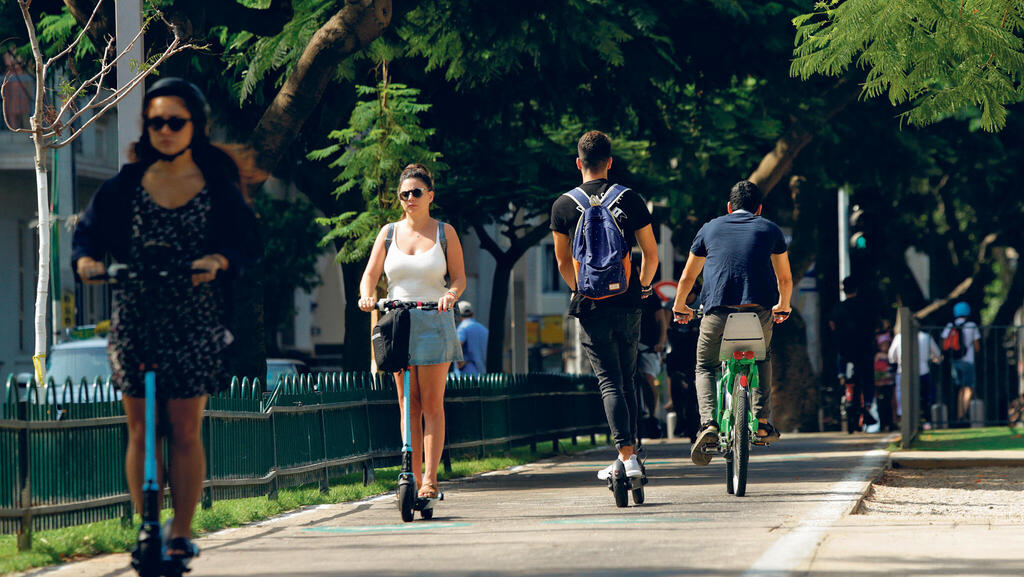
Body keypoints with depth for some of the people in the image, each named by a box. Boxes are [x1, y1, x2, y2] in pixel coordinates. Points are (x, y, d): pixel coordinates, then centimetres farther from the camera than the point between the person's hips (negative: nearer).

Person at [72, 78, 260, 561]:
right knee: (140, 430, 2)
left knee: (185, 430, -1)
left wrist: (219, 261, -23)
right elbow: (90, 229, 3)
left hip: (194, 322, -1)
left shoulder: (219, 189, 2)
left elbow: (249, 244, -3)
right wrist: (86, 259, -19)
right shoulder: (125, 185, 6)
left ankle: (182, 533, 6)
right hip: (133, 319, 2)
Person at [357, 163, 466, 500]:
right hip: (397, 320, 2)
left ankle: (430, 478, -8)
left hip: (434, 323, -2)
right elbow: (371, 274, 5)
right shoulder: (389, 233, 10)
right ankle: (414, 476, 5)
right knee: (409, 405, 2)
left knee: (432, 403, -7)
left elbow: (459, 277, 2)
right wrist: (367, 295, -17)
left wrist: (451, 295, -20)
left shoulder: (444, 232, 5)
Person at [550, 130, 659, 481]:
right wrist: (644, 285, 24)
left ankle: (626, 458, -18)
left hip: (591, 307, -1)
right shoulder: (630, 200, 0)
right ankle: (630, 452, 18)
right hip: (627, 306, 1)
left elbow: (563, 262, 8)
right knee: (627, 380, 16)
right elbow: (651, 254, 4)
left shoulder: (563, 206, -1)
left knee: (610, 383, -4)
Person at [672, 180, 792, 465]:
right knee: (762, 358, 30)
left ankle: (708, 423, -6)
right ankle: (762, 420, 17)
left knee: (705, 367, 19)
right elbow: (785, 279, 27)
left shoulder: (710, 229, 19)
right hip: (759, 310, 1)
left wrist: (680, 307, 45)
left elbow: (687, 278, 27)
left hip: (718, 311, -1)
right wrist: (783, 307, 47)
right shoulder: (770, 230, 18)